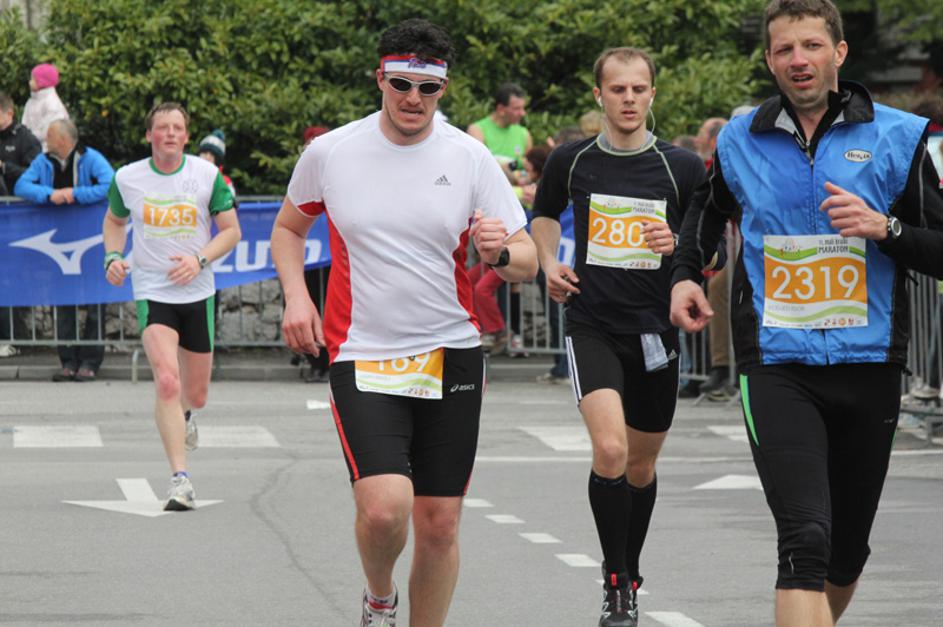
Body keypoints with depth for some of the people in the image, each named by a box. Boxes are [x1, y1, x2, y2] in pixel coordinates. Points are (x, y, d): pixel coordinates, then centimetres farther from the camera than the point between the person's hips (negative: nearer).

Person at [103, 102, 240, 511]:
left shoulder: (207, 175, -4)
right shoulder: (127, 179, -2)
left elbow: (231, 231, 0)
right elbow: (114, 220, 17)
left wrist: (199, 259, -17)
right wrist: (113, 256, -2)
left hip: (198, 293, 2)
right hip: (152, 291, -2)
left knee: (195, 394, 12)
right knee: (166, 382, -22)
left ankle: (184, 417, 52)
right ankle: (180, 478, -23)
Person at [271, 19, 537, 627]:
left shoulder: (471, 159, -2)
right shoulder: (330, 153, -2)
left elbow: (528, 262, 0)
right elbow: (288, 227, 17)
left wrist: (501, 252, -23)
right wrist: (296, 295, 0)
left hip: (452, 355, 1)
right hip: (362, 357, -1)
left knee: (440, 522, 3)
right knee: (383, 507, -18)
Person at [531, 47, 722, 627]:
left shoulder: (683, 167, -2)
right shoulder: (571, 161, 1)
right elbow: (545, 216, 21)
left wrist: (678, 247, -17)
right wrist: (549, 265, 4)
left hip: (656, 330, 1)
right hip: (592, 325, -1)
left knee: (641, 465, 14)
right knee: (609, 448, -21)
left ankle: (629, 572, 38)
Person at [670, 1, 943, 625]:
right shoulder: (740, 140, 5)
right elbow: (709, 208, 28)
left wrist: (885, 228, -19)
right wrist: (686, 274, 12)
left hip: (868, 365, 1)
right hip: (777, 367, -1)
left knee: (848, 550, 15)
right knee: (805, 541, -20)